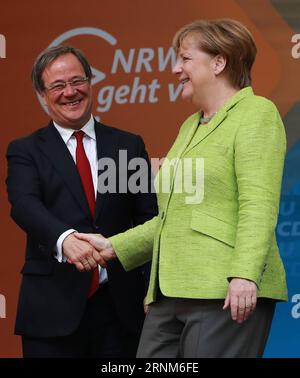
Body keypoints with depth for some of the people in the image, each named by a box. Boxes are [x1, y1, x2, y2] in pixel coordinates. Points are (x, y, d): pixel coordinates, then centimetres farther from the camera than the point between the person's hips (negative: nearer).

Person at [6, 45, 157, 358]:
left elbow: (149, 218, 9)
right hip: (53, 309, -2)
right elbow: (24, 204, -13)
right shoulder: (25, 152, 5)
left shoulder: (128, 145, 11)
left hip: (119, 305, 2)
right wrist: (64, 239, -34)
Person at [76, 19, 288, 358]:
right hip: (170, 292, 8)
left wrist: (244, 275, -25)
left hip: (224, 292, -8)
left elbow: (258, 204, -15)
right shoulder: (190, 125, 26)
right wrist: (114, 246, 21)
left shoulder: (255, 113, -2)